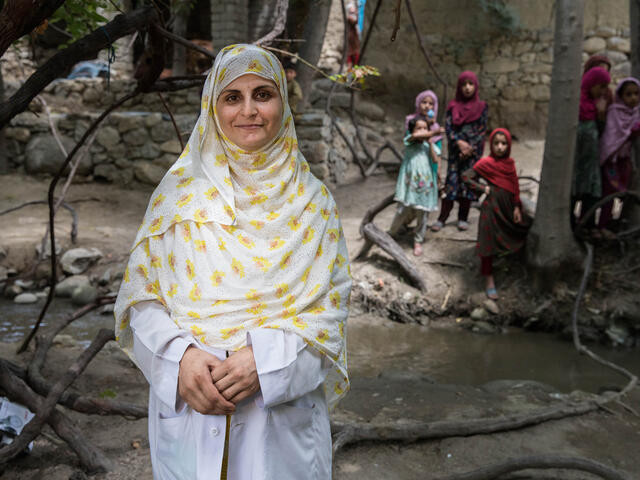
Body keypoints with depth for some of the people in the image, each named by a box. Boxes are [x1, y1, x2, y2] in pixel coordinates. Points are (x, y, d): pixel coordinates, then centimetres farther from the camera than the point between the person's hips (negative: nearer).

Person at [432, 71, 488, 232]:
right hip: (455, 149, 0)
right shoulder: (453, 106, 7)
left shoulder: (481, 107, 5)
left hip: (473, 150, 0)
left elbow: (482, 130, 0)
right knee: (451, 181, -4)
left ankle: (463, 218, 9)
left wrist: (470, 148, -10)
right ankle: (442, 217, -1)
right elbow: (448, 127, 0)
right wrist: (459, 142, -14)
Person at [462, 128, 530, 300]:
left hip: (508, 208, 6)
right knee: (489, 242, 1)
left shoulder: (510, 163, 5)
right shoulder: (486, 163, -11)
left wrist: (517, 207, 7)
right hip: (492, 207, -6)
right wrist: (483, 188, -13)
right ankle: (489, 279, 10)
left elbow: (514, 187, 10)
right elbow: (466, 176, -11)